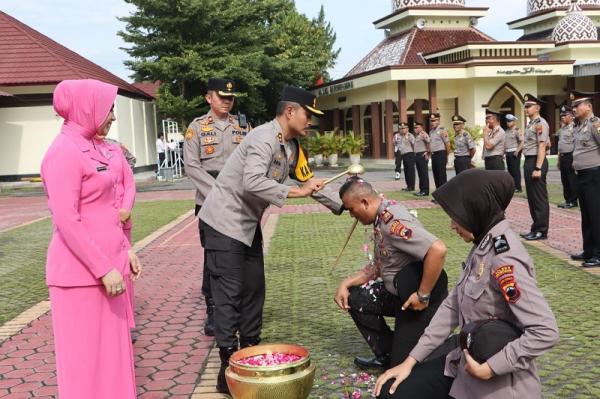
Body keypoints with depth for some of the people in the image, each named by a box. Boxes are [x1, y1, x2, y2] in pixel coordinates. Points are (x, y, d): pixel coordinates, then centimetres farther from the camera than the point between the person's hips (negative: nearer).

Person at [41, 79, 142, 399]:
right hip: (83, 272, -9)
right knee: (86, 354, 3)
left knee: (111, 348, 15)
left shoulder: (89, 148, 12)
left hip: (106, 265, 9)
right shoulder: (64, 151, -16)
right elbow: (66, 220, -21)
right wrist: (104, 269, -21)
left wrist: (125, 251, 15)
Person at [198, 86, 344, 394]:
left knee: (254, 289, 13)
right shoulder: (264, 138, -22)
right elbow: (252, 182, -35)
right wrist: (295, 192, -29)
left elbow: (309, 182, 16)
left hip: (248, 224, 9)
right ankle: (228, 371, -1)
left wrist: (343, 206, 14)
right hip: (224, 221, -9)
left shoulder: (293, 147, 7)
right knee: (229, 294, -7)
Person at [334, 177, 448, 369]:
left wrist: (423, 295, -28)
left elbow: (438, 250, -38)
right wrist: (347, 283, 3)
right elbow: (379, 266, 14)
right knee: (355, 298, 9)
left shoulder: (393, 220, -27)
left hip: (423, 301, -9)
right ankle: (386, 355, 18)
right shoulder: (381, 218, 4)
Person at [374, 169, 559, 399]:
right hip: (466, 362, 8)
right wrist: (410, 361, 3)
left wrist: (489, 369, -21)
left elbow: (546, 332, -27)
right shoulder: (483, 245, 3)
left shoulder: (505, 260, -23)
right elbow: (452, 306, 5)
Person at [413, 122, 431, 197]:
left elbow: (429, 142, -21)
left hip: (422, 156, -10)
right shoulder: (416, 136, 18)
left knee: (424, 174, -6)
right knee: (420, 174, 12)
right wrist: (415, 154, 16)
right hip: (417, 155, 10)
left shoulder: (423, 134, -10)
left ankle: (425, 191, -5)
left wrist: (428, 152, -15)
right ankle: (421, 189, 17)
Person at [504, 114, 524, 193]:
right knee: (510, 170, 11)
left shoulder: (517, 131, -9)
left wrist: (517, 151, -20)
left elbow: (522, 142, -15)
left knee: (516, 170, -5)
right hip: (508, 153, 8)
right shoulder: (507, 131, 15)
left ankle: (518, 187, -2)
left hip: (514, 152, -8)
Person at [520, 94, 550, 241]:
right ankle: (536, 228, 23)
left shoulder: (540, 123, -13)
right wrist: (528, 166, 17)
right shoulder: (530, 124, 16)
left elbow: (542, 147, -19)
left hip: (536, 162, -10)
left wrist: (538, 168, -22)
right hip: (529, 161, 10)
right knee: (531, 197, 15)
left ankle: (541, 231, 3)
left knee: (539, 198, -3)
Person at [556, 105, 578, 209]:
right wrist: (559, 159, 20)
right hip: (563, 157, 9)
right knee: (564, 180, 12)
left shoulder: (574, 128, -12)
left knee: (572, 181, -2)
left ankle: (573, 201, 5)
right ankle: (567, 200, 19)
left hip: (570, 157, -9)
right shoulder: (562, 129, 15)